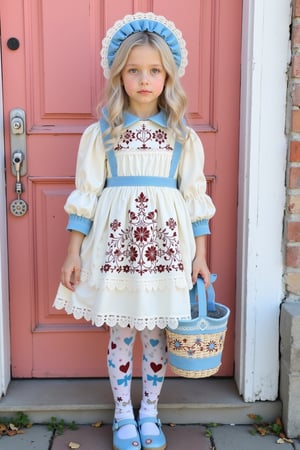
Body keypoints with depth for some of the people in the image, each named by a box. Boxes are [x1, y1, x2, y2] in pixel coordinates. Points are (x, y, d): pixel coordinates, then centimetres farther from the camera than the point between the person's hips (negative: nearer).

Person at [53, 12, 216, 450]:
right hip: (116, 241, -1)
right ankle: (124, 414, 28)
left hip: (166, 243, 1)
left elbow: (195, 198, 5)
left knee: (156, 331, 10)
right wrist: (73, 253, -1)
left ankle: (150, 412, 30)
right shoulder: (101, 133, 1)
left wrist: (200, 254, 2)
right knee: (121, 331, 9)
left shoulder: (183, 136, 4)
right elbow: (86, 195, 1)